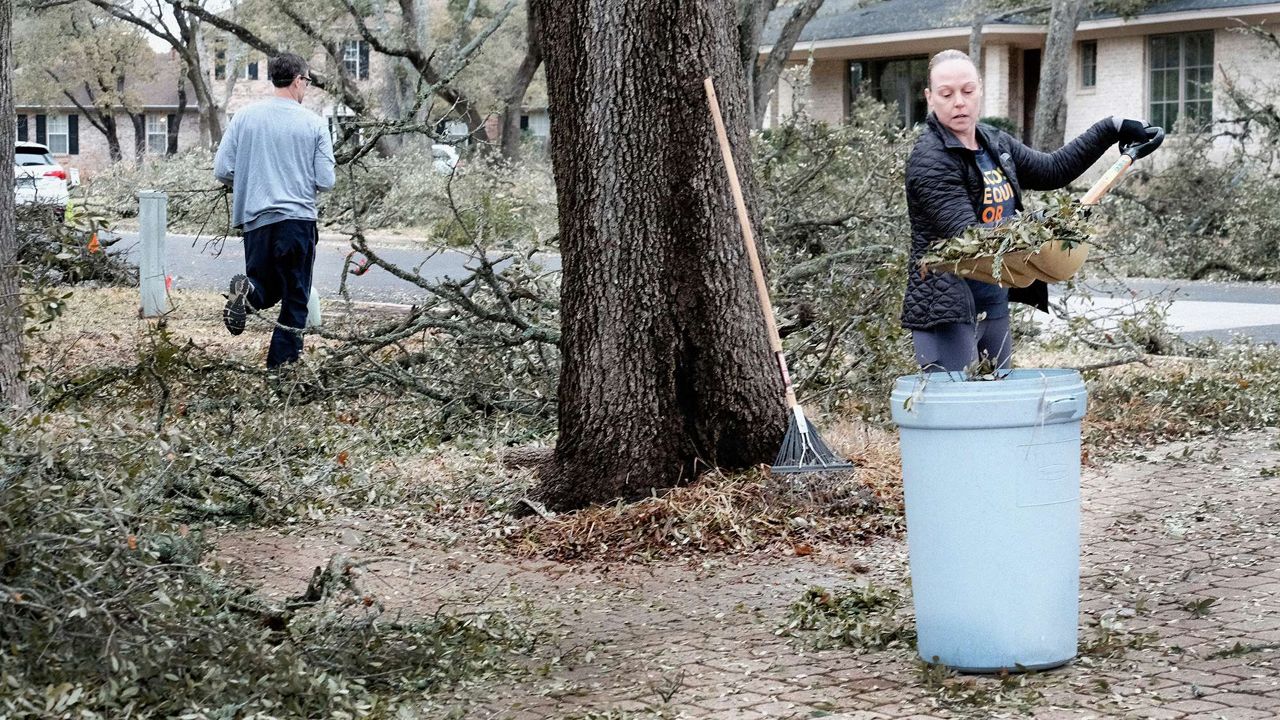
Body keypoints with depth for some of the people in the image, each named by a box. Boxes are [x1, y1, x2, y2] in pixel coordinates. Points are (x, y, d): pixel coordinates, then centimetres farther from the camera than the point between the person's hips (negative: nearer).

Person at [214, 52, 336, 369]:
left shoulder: (244, 117, 3)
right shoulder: (314, 123, -2)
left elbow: (222, 170, 1)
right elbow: (326, 182, -3)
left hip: (256, 219, 2)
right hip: (299, 219, -2)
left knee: (266, 290, 17)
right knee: (294, 298, 8)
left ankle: (247, 291, -17)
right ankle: (281, 364, -1)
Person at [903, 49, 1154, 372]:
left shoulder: (995, 143, 11)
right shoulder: (930, 159, -14)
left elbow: (1051, 169, 22)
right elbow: (967, 237, -22)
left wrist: (1111, 129, 18)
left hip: (995, 306, 9)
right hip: (948, 312, -9)